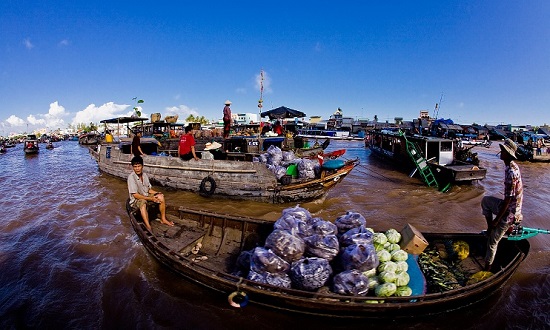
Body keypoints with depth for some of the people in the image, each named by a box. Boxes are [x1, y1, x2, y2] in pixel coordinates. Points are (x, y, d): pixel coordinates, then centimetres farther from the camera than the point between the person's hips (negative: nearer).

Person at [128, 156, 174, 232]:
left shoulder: (144, 175, 2)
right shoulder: (131, 177, -19)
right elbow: (135, 195, -22)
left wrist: (157, 193, -8)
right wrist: (150, 198, -24)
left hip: (147, 197, 7)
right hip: (136, 200, -7)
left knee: (161, 197, -12)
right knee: (143, 203, -38)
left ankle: (163, 219, 1)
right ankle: (148, 226, -43)